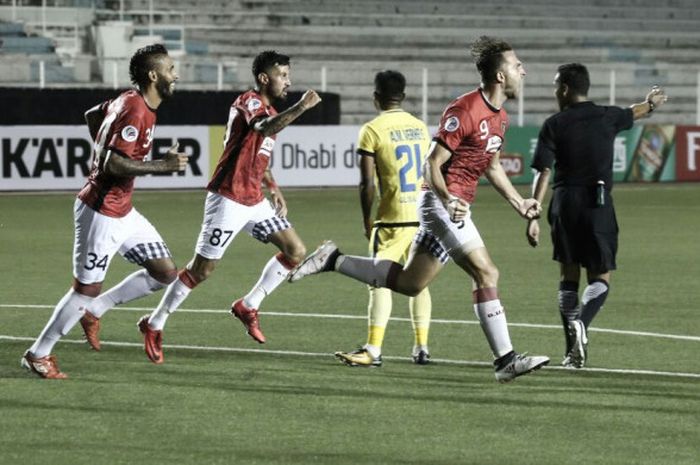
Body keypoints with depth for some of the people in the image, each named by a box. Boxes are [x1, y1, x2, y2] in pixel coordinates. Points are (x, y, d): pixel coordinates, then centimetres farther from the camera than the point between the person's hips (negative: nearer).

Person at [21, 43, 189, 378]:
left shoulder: (129, 102, 8)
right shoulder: (135, 111, -22)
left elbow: (92, 115, 25)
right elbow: (112, 165, -28)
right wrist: (163, 165, -25)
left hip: (122, 212, 10)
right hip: (101, 213, -10)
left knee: (165, 273, 7)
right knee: (87, 289, -1)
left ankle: (93, 308, 15)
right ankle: (38, 354, 12)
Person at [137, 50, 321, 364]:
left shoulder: (270, 111, 15)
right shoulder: (248, 102, -13)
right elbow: (265, 128, -37)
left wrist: (274, 189, 18)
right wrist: (300, 107, -37)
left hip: (254, 201, 9)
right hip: (228, 199, -9)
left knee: (296, 252, 2)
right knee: (202, 270, -5)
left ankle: (248, 306, 14)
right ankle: (154, 324, 9)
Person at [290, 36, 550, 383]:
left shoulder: (499, 116, 12)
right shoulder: (464, 110, -17)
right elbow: (431, 164, -18)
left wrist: (519, 203, 24)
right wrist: (449, 201, -32)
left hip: (455, 206, 10)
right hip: (441, 201, -10)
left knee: (409, 282, 11)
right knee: (486, 274, -16)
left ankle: (333, 260, 20)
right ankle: (505, 360, -16)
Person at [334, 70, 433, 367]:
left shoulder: (373, 130, -6)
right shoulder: (420, 127, 11)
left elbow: (367, 183, -8)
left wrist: (366, 221, 2)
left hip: (393, 218, -6)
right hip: (423, 215, 6)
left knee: (380, 282, -6)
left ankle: (373, 351, -12)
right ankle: (421, 347, 13)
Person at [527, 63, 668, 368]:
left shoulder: (554, 125, -1)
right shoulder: (607, 117, 5)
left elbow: (542, 173, -7)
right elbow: (634, 113, 30)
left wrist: (533, 217, -7)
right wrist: (651, 103, 53)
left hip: (564, 203, 0)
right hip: (598, 203, 0)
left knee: (568, 277, 12)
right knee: (600, 279, 5)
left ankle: (572, 350, 9)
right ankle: (581, 323, -25)